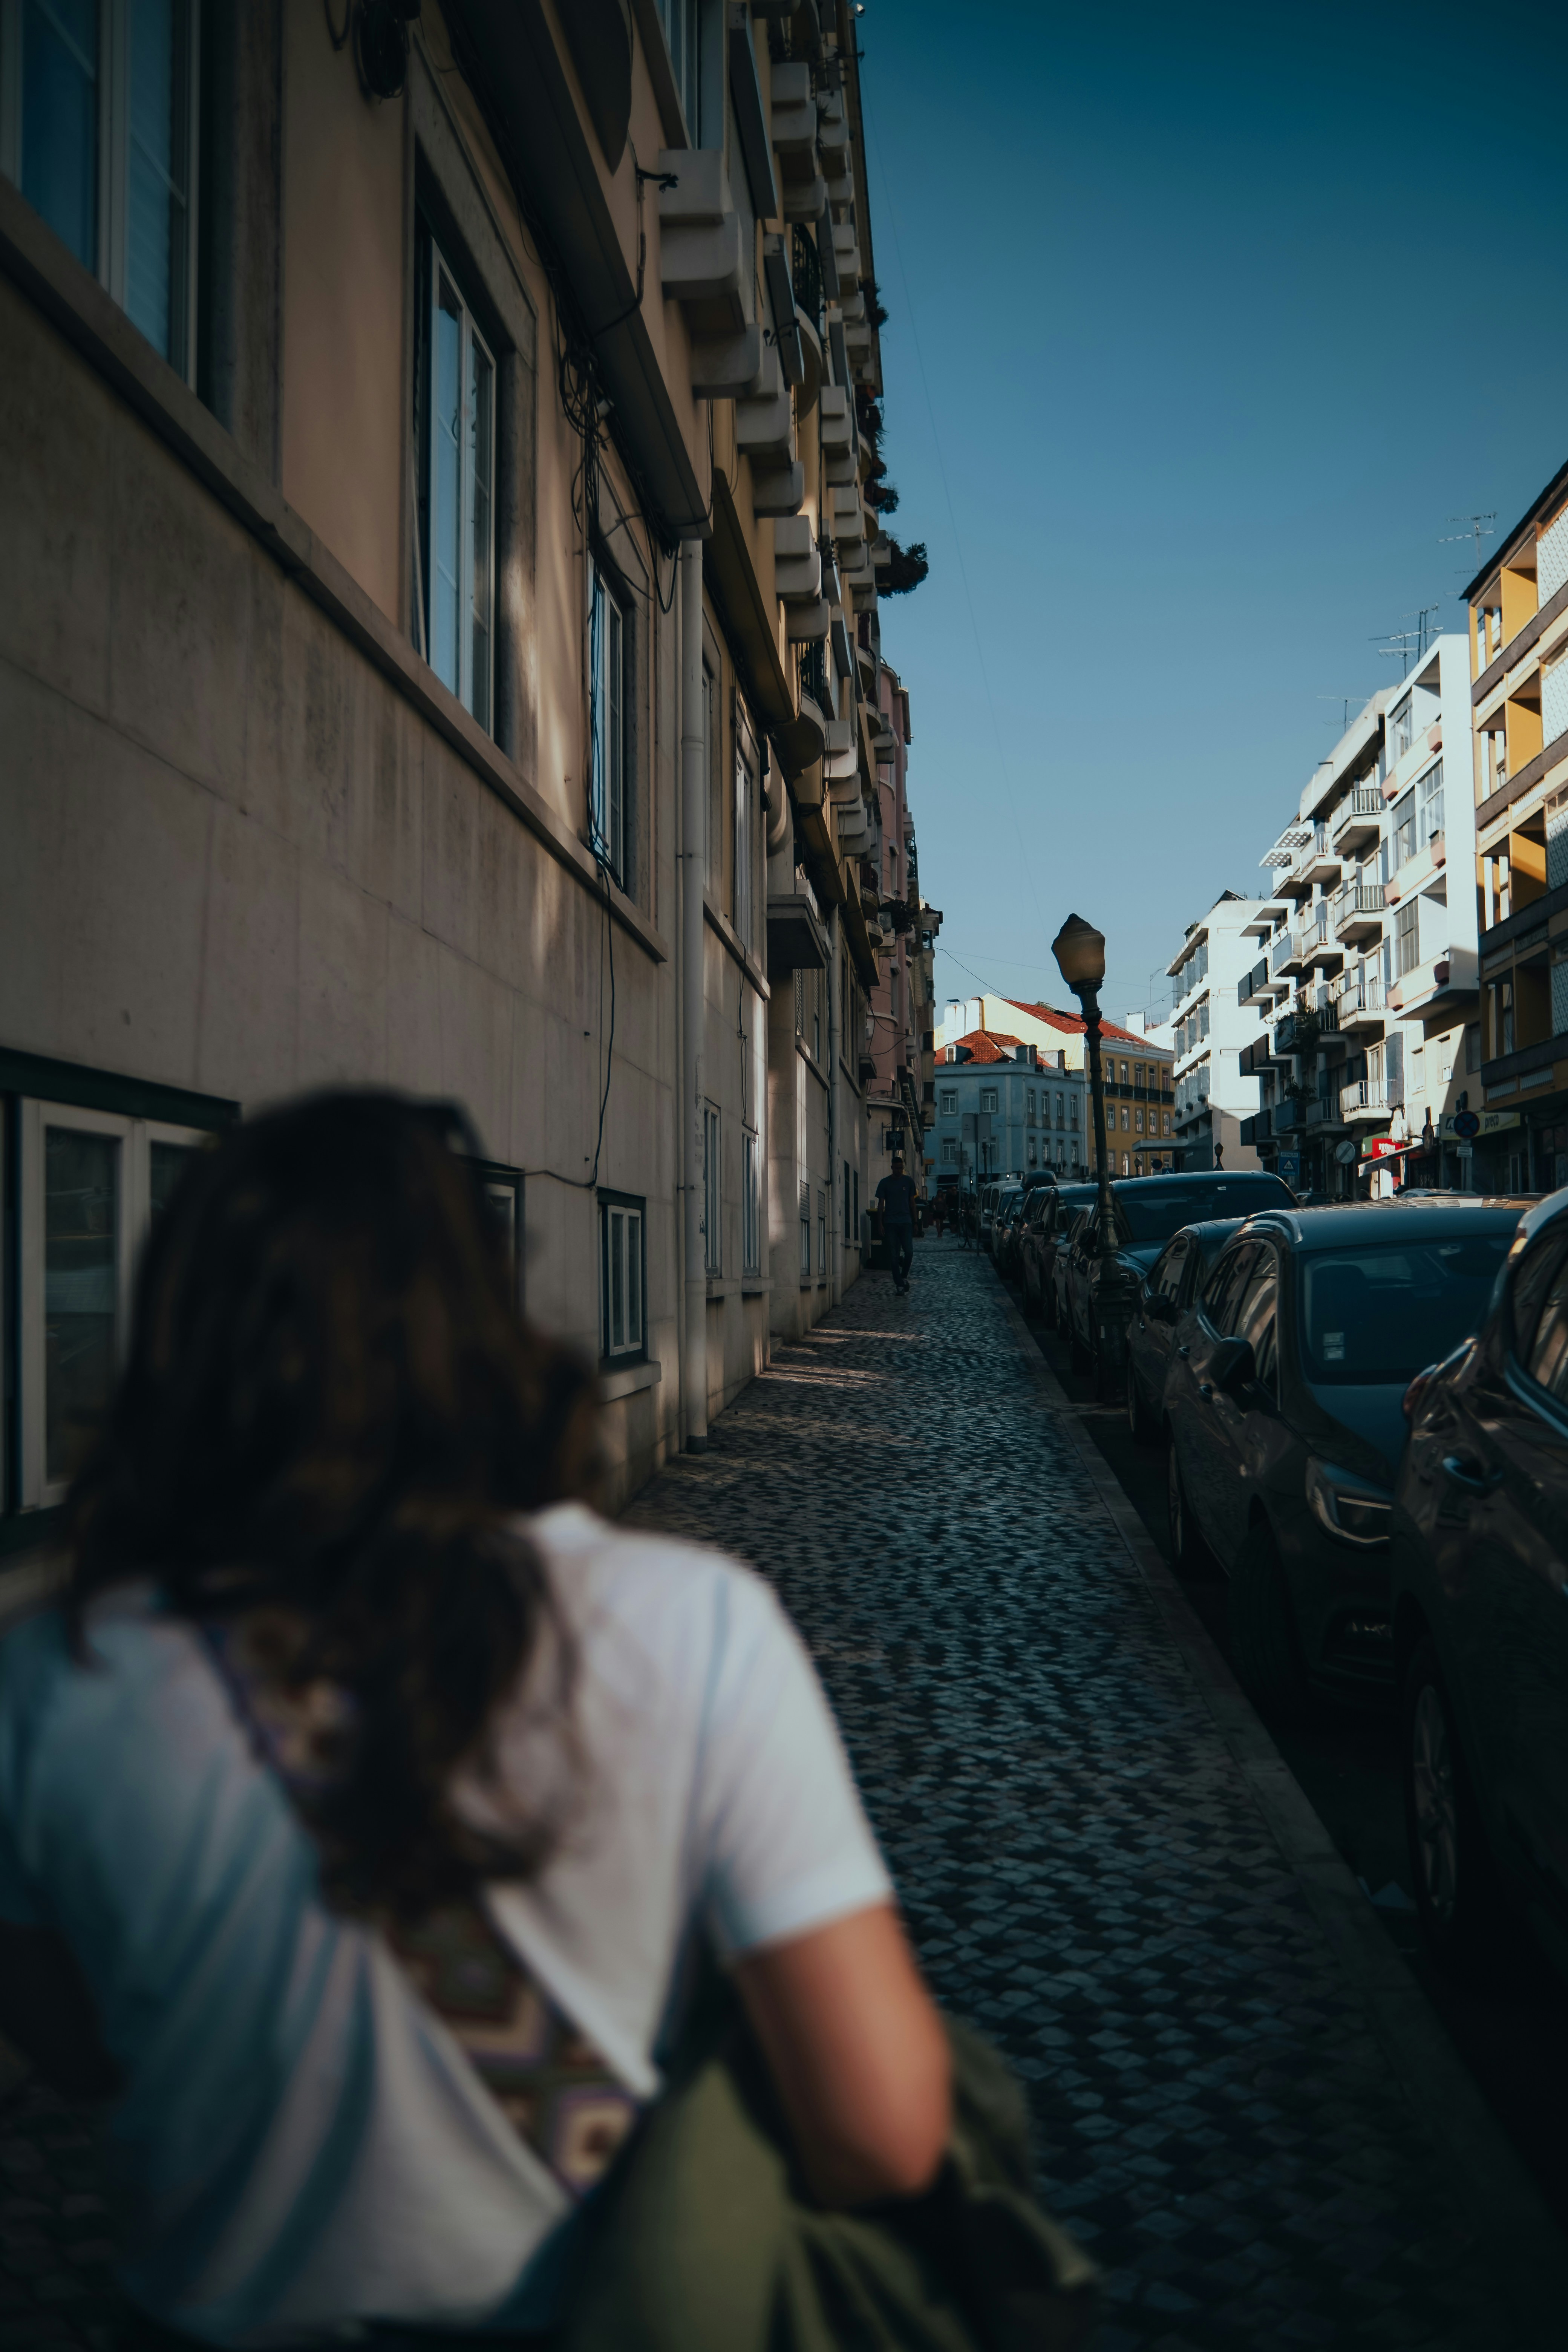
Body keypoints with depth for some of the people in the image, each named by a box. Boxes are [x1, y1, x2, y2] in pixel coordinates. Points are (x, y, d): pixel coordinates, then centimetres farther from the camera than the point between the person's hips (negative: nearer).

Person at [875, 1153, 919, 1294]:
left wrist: (915, 1222, 9)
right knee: (893, 1255, -1)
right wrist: (881, 1223, -2)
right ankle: (899, 1283, 5)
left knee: (909, 1252, -10)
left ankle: (904, 1276, 14)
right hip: (890, 1223, -1)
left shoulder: (909, 1182, 7)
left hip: (906, 1222, 1)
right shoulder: (885, 1183, 3)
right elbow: (881, 1204, 5)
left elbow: (912, 1202, 12)